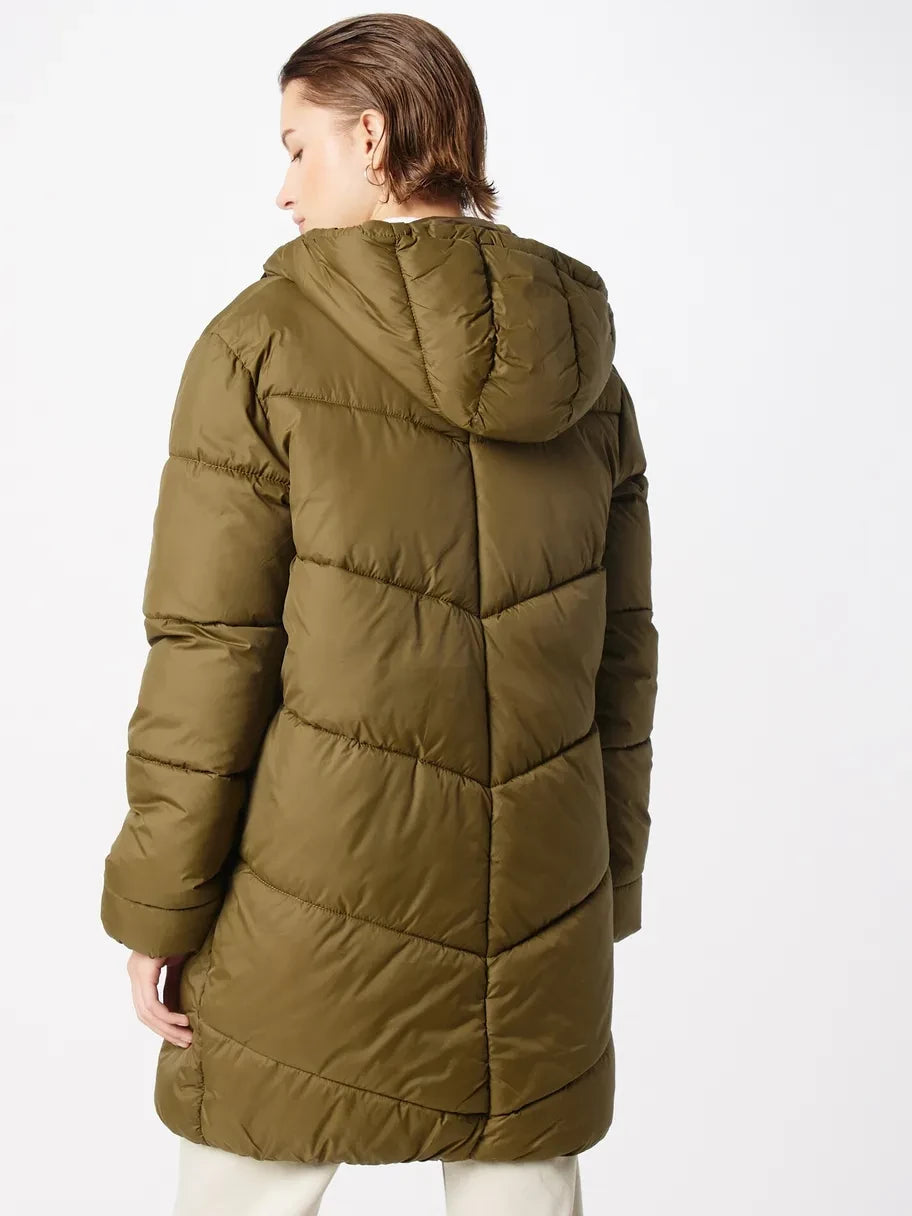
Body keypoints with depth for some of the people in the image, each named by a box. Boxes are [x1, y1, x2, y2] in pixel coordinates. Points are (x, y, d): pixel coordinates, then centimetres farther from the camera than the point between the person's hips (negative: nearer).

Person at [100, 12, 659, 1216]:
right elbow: (617, 654, 6)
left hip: (322, 898, -4)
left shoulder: (263, 343, -10)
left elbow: (212, 651, -12)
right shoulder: (587, 365, 4)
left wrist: (155, 904, -2)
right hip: (532, 901, 4)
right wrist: (608, 886, 15)